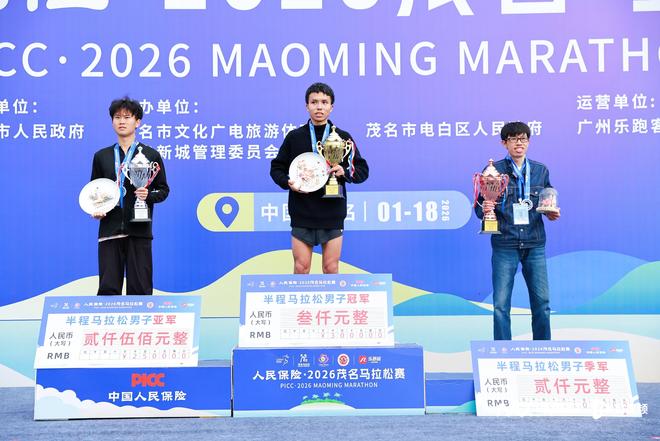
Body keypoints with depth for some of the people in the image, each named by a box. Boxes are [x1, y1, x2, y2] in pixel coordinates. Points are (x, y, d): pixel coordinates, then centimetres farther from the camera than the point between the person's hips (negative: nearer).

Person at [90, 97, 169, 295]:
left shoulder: (151, 155, 6)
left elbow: (163, 190, 8)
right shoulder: (101, 156, 13)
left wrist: (148, 195, -12)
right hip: (110, 230, 2)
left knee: (140, 289, -1)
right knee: (108, 288, 0)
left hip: (138, 229, -2)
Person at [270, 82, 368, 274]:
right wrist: (288, 182, -9)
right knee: (301, 267, 3)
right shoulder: (294, 137, 5)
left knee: (331, 267, 6)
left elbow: (362, 170, 7)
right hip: (302, 214, 0)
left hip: (332, 214, 0)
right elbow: (277, 168, 11)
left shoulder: (342, 137, 5)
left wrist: (345, 172, -13)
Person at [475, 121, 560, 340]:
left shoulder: (541, 171, 9)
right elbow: (479, 207, 1)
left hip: (535, 245, 3)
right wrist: (484, 209, -21)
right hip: (505, 245, -2)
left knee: (541, 301, 6)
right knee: (501, 304, 0)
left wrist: (551, 213, -3)